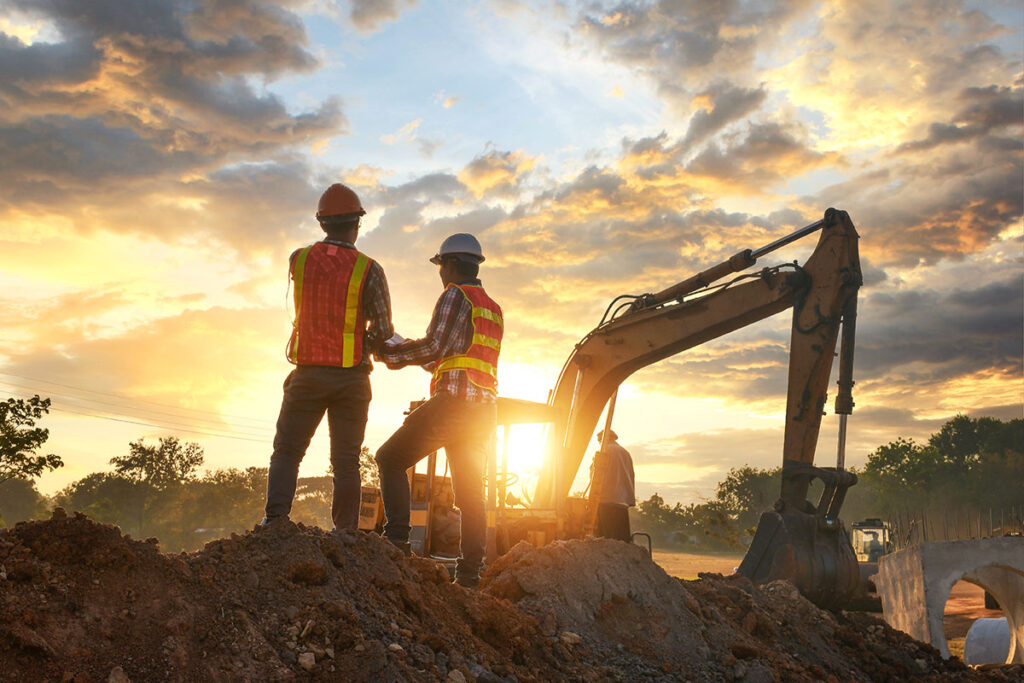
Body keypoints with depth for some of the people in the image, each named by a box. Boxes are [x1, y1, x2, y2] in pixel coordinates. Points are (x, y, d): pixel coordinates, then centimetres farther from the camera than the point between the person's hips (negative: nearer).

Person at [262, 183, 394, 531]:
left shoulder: (298, 260, 0)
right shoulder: (368, 270, -9)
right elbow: (383, 330, -12)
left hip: (308, 374, 1)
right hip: (351, 377, -1)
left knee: (287, 452, 11)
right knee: (346, 462, 7)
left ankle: (275, 518, -5)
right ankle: (346, 535, 7)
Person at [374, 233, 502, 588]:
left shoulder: (455, 295, -3)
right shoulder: (494, 309, 23)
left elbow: (433, 347, -12)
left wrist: (390, 352, 0)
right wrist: (407, 348, 28)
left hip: (453, 400, -8)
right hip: (485, 408, 8)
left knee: (391, 458, 1)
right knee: (471, 491, 8)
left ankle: (397, 538, -9)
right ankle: (469, 572, 5)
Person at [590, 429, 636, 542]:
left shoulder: (603, 451, -1)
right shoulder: (625, 453, 18)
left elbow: (596, 475, -6)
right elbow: (631, 477, 18)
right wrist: (630, 500, 19)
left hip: (606, 500, -6)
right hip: (623, 502, 6)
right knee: (623, 538, 6)